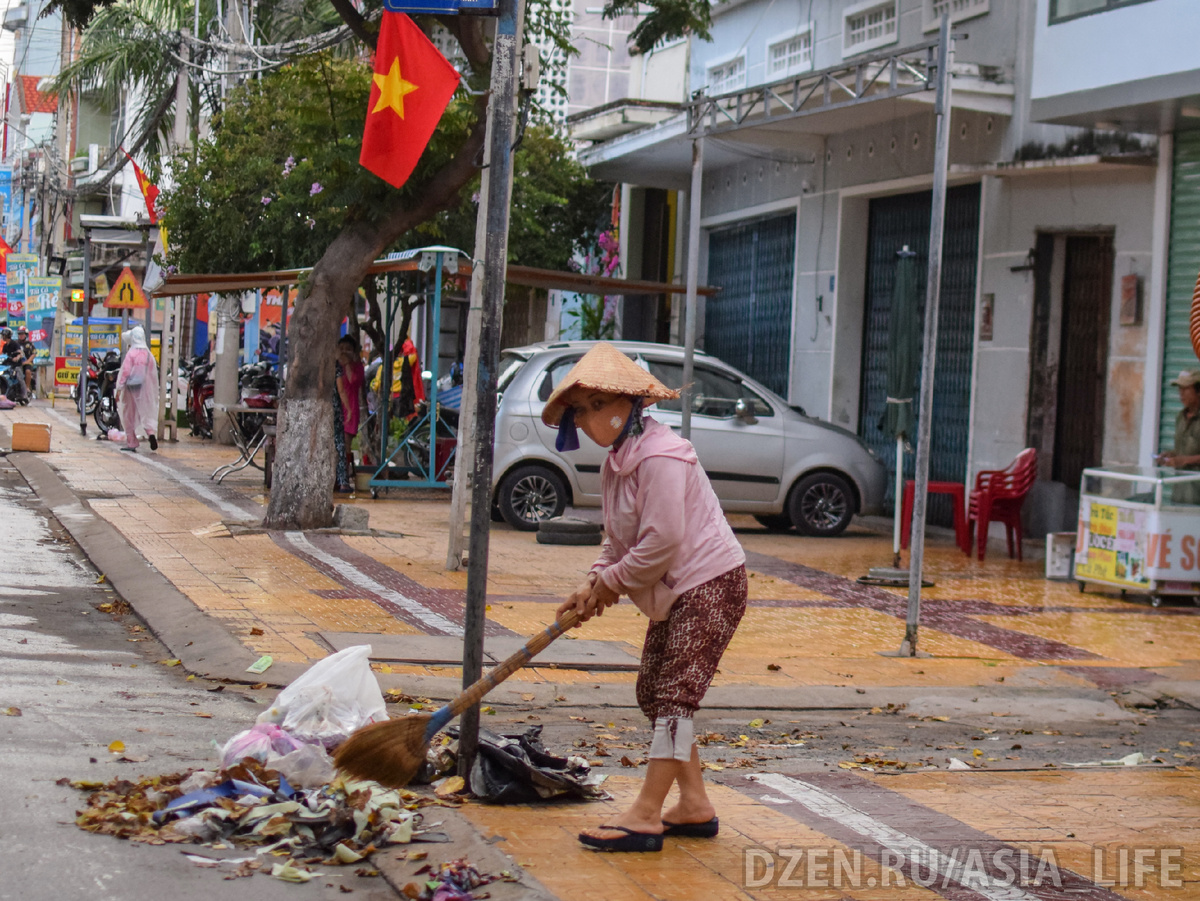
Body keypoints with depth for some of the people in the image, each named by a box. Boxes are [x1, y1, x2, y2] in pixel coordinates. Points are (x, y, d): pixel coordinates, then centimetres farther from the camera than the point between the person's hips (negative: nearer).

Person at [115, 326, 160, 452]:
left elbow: (125, 371, -12)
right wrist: (154, 392, 15)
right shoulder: (149, 354, 5)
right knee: (146, 412, 7)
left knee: (129, 415, 6)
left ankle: (131, 443, 10)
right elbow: (154, 374, 8)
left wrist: (119, 389, -10)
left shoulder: (131, 353, -9)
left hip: (131, 388, -4)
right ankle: (151, 431, -22)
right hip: (145, 389, 4)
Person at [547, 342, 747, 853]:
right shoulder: (616, 462, 12)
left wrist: (612, 581, -12)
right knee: (654, 691, 12)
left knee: (674, 695, -12)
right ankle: (694, 805, 20)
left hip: (710, 583, -11)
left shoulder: (659, 457, -20)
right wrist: (594, 585, -1)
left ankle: (645, 817, -13)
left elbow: (663, 542, -25)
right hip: (674, 591, 11)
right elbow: (618, 539, 16)